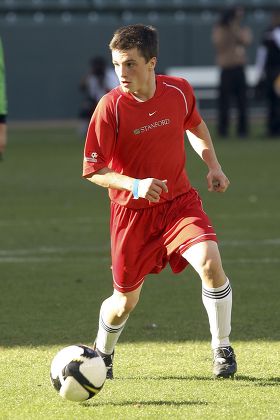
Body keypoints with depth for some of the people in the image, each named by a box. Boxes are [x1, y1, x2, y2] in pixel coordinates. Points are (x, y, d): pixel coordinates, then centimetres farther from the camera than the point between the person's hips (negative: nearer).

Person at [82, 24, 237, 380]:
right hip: (132, 212, -2)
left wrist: (213, 165, 4)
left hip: (179, 200, 2)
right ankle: (102, 354, 41)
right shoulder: (110, 107, -18)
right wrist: (134, 185, -30)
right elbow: (93, 171, -14)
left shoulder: (179, 91, -7)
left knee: (210, 262, -24)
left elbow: (195, 126, 17)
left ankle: (222, 349, -4)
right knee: (125, 300, 7)